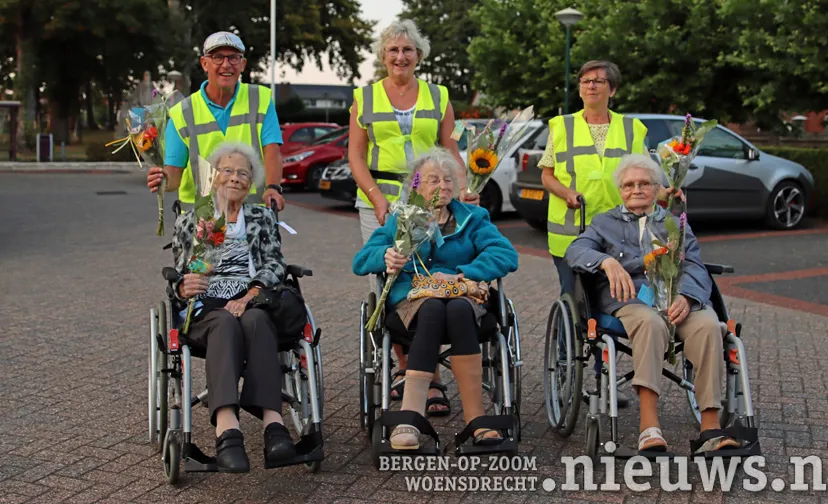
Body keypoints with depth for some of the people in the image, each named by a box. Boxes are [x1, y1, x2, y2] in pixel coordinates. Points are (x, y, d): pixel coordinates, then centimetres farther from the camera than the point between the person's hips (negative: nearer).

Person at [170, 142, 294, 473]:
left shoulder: (262, 218, 23)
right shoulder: (189, 221, 23)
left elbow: (274, 265, 8)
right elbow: (178, 276, 17)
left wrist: (248, 297, -11)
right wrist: (183, 288, -10)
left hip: (252, 303, 1)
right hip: (204, 308, -1)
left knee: (255, 320, -37)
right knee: (225, 324, -38)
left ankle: (272, 421, -55)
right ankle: (227, 429, -60)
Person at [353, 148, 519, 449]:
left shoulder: (472, 218, 19)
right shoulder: (400, 221, 21)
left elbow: (506, 254, 0)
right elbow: (361, 261, 9)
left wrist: (460, 274, -14)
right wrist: (385, 256, -16)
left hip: (463, 299, 0)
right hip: (410, 300, 0)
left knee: (458, 309, -37)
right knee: (433, 309, -36)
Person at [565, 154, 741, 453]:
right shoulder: (605, 223, 26)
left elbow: (695, 267, 13)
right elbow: (575, 251, 5)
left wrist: (686, 297, -12)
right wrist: (607, 261, -19)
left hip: (677, 297, 2)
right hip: (629, 298, -2)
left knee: (709, 325, -32)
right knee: (651, 323, -38)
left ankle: (710, 427, -35)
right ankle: (649, 426, -46)